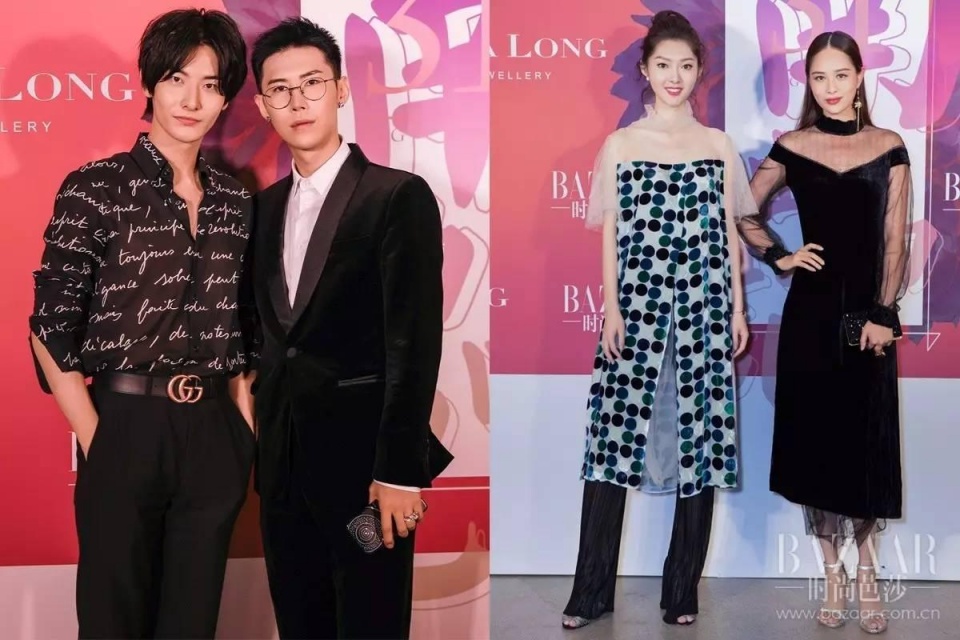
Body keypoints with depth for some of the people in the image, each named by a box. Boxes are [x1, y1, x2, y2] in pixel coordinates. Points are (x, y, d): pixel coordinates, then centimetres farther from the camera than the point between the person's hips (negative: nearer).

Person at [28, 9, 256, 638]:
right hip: (126, 429, -4)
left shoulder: (236, 200, 8)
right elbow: (52, 327, -8)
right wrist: (94, 440, -10)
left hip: (215, 437, 4)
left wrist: (246, 424, 6)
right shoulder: (96, 187, -6)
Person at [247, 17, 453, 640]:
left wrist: (400, 471, -17)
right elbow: (271, 332, 15)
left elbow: (415, 341, -14)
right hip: (283, 456, 6)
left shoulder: (398, 196, -9)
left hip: (364, 455, -6)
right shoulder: (265, 206, 12)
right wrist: (265, 442, 9)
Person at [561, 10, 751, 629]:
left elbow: (730, 234, 9)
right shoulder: (620, 145, 6)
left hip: (704, 305, 1)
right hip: (637, 303, -1)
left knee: (700, 438, 2)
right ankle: (592, 590, 4)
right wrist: (612, 308, -5)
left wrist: (738, 307, 3)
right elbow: (611, 235, 4)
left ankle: (683, 588, 13)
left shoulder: (720, 146, 9)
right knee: (613, 434, -4)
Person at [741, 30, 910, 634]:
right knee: (813, 436, 3)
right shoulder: (791, 148, 3)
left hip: (868, 310, 0)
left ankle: (866, 569, 19)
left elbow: (895, 238, -2)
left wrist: (883, 314, -8)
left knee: (867, 439, 3)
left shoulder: (889, 148, 2)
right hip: (812, 309, 1)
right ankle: (833, 572, 15)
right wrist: (778, 256, -3)